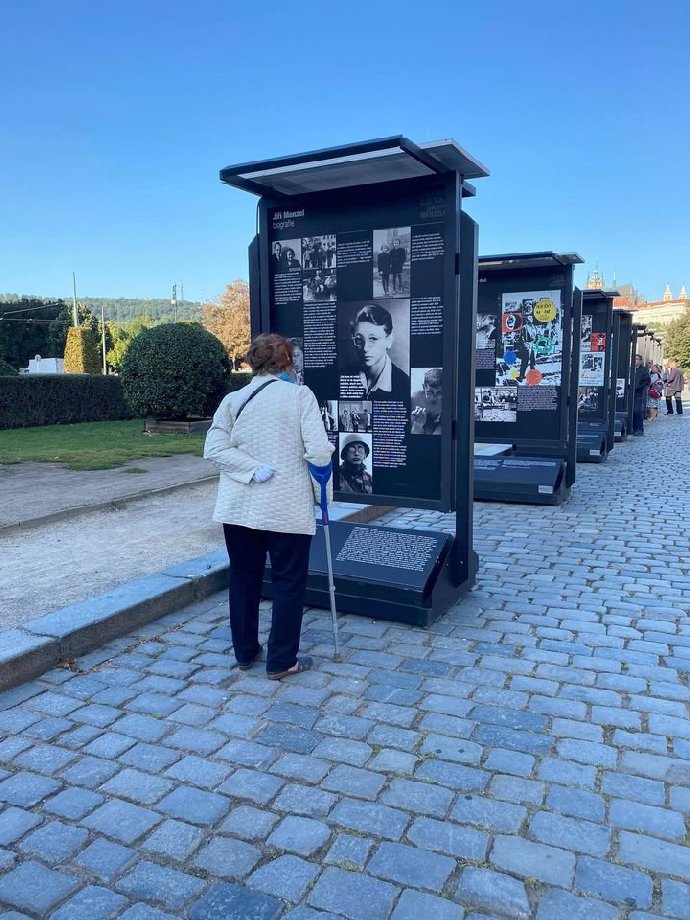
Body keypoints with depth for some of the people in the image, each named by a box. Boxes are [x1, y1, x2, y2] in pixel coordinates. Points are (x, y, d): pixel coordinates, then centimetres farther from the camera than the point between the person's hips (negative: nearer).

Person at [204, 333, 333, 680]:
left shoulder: (233, 399, 3)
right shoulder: (300, 395, -7)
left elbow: (214, 449, -7)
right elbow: (319, 452, -14)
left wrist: (254, 469, -9)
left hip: (239, 507, 4)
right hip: (288, 508, -4)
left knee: (243, 578, 17)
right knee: (289, 582, 9)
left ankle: (245, 651, 30)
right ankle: (282, 661, 16)